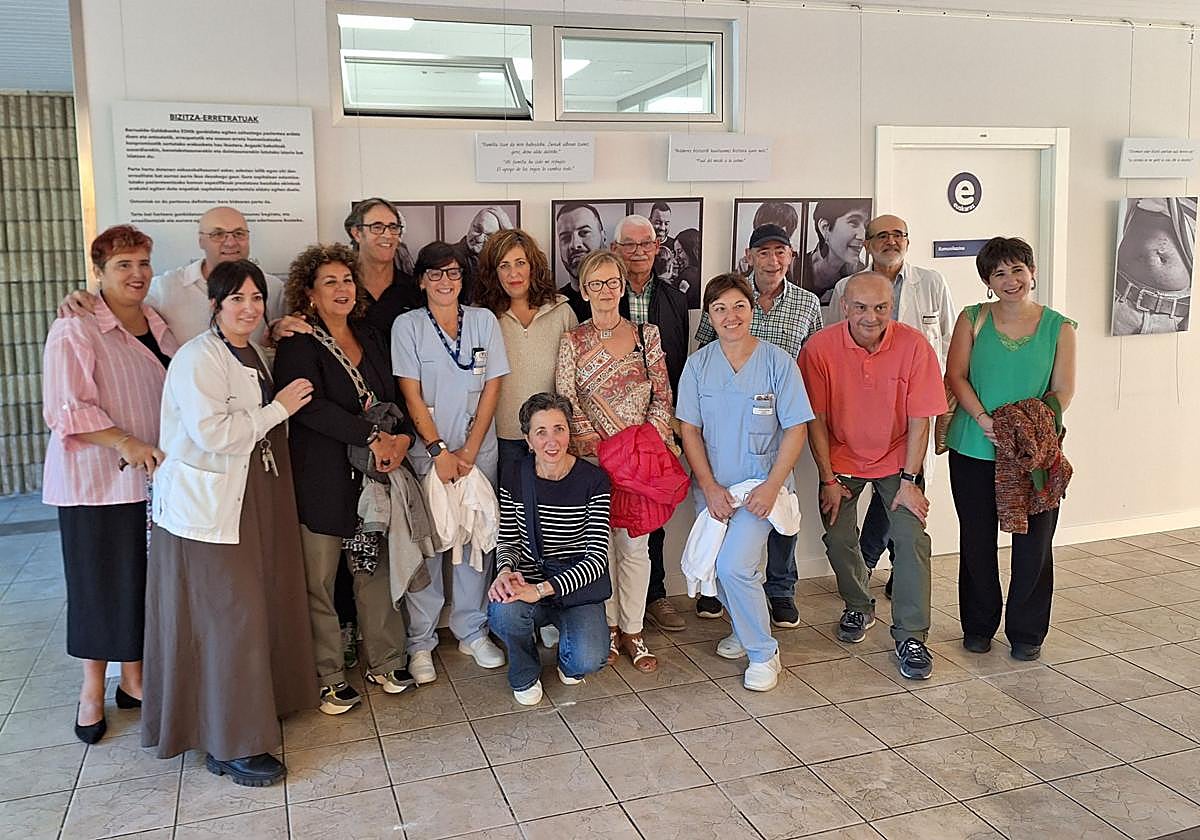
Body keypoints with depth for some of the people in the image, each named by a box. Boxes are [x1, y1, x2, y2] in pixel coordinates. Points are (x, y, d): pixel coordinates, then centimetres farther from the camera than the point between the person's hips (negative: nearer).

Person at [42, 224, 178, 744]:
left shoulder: (157, 325, 8)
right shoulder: (75, 331, -11)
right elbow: (66, 409, -16)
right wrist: (126, 443, -22)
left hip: (152, 478, 5)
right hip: (96, 480, -5)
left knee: (143, 580, 11)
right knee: (99, 581, 5)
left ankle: (133, 680, 27)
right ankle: (92, 690, 22)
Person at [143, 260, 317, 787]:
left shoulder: (254, 355, 16)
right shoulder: (198, 358, -13)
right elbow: (212, 431, -25)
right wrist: (278, 408, -16)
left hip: (251, 501, 9)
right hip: (207, 507, -9)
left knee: (257, 609, 12)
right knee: (228, 619, -5)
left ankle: (249, 714, 28)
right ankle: (232, 747, 5)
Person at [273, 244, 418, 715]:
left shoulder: (370, 337, 14)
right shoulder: (298, 345, -6)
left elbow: (392, 395, 14)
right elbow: (310, 406, -18)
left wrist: (403, 436, -6)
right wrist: (372, 436, -20)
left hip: (374, 473, 5)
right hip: (321, 478, -5)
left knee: (375, 568, 11)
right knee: (320, 579, 1)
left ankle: (384, 662, 24)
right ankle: (328, 677, 14)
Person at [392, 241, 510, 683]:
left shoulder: (484, 320, 5)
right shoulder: (407, 325, -1)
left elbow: (491, 388, 2)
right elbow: (412, 397, -5)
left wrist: (469, 450, -5)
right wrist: (439, 451, -11)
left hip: (479, 451, 2)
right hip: (427, 452, -2)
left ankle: (472, 630, 22)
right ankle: (421, 642, 13)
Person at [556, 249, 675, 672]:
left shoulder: (647, 335, 6)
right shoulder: (572, 341, 2)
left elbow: (663, 396, 5)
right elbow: (566, 402, -3)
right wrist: (597, 446, -11)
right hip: (591, 458, -1)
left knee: (634, 544, 4)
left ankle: (632, 632, 16)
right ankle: (608, 626, 20)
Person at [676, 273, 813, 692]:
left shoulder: (778, 362, -7)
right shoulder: (698, 363, 0)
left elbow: (796, 430, -6)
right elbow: (689, 429, 0)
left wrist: (771, 487, -15)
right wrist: (710, 487, -9)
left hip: (760, 485, -4)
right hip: (712, 487, 4)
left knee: (734, 565, -18)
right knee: (718, 568, 9)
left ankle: (763, 653, 1)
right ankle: (745, 628, 38)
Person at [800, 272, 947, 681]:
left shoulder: (913, 345, -18)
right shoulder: (820, 347, -17)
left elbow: (919, 420, -13)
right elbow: (816, 420, -10)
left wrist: (909, 481, -14)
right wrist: (828, 480, -9)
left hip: (897, 458, -1)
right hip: (841, 458, 1)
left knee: (911, 537, -12)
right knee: (838, 537, -2)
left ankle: (911, 636, 1)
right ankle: (858, 608, 27)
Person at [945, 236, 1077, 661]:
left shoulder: (1058, 328, 1)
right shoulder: (973, 319, 2)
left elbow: (1063, 391, -1)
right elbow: (956, 377, -3)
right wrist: (984, 421, -17)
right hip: (973, 450, 0)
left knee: (1033, 541, 6)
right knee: (977, 540, 10)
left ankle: (1026, 632, 23)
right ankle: (978, 626, 26)